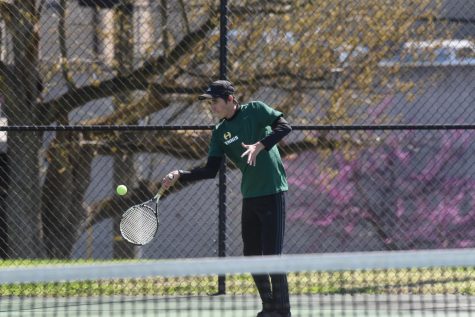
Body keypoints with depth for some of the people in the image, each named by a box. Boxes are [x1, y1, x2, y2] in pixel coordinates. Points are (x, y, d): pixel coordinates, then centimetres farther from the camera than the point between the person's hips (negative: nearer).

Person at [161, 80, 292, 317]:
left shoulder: (255, 110, -6)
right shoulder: (220, 132, 9)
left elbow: (284, 126, -17)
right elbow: (210, 171, 3)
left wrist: (260, 145, -30)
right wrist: (180, 176, -8)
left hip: (272, 193, -7)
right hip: (250, 197, 7)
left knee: (272, 255, -9)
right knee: (251, 256, 9)